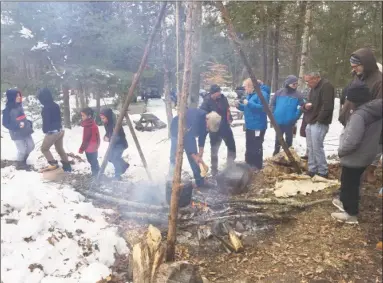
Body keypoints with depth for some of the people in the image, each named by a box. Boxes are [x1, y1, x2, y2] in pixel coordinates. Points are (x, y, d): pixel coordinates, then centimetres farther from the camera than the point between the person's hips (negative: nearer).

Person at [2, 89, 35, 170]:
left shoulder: (19, 106, 3)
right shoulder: (7, 110, -17)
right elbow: (5, 123, -13)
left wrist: (29, 124, 4)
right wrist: (17, 126, -24)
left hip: (26, 131, 7)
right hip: (17, 134, -7)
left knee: (31, 146, 14)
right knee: (22, 150, 0)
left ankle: (23, 160, 38)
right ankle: (19, 164, 27)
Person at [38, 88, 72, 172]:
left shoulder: (46, 108, -19)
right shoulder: (56, 105, 5)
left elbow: (46, 121, -15)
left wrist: (45, 130, 2)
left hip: (52, 132, -8)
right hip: (60, 130, 8)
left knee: (44, 148, 13)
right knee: (60, 149, 18)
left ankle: (53, 164, 9)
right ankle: (67, 166, 18)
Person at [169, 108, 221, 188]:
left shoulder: (208, 122, -17)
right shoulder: (195, 119, -40)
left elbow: (202, 136, -4)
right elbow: (188, 137, -37)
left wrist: (200, 153, -10)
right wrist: (194, 156, -36)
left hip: (189, 133, 7)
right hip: (177, 130, -7)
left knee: (194, 157, 6)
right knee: (175, 158, -11)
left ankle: (200, 180, 13)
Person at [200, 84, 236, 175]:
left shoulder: (222, 98, -3)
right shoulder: (207, 102, -19)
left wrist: (229, 118, 3)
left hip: (226, 127, 5)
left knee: (231, 146, 12)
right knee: (214, 150, 8)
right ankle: (214, 170, 22)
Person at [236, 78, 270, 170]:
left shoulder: (262, 94, -16)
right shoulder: (249, 95, 15)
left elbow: (263, 108, -28)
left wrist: (249, 103, -27)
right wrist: (239, 105, 4)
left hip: (258, 126, -10)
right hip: (249, 126, 10)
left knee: (256, 147, -3)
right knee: (249, 146, 19)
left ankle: (257, 167, 9)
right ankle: (249, 164, 32)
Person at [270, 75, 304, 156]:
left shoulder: (298, 94, -5)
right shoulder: (279, 92, -2)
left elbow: (301, 107, -3)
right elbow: (272, 104, 3)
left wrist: (295, 117, -14)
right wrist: (273, 115, -6)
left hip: (290, 123, -1)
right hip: (278, 121, 1)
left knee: (289, 140, 12)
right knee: (278, 139, 15)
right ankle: (275, 155, 29)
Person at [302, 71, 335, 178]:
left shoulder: (326, 86, -12)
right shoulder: (313, 88, 19)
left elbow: (327, 106, -22)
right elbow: (307, 104, 24)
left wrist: (319, 119, -18)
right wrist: (305, 106, 0)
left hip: (319, 124, -9)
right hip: (310, 123, 10)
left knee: (317, 148, -7)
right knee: (310, 148, 11)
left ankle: (323, 172, 3)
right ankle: (312, 170, 19)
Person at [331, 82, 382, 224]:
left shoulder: (359, 115, -29)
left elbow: (351, 141, -32)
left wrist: (340, 151, -14)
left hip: (354, 158, -9)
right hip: (363, 156, 9)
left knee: (349, 184, 7)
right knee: (348, 181, 26)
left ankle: (351, 214, 21)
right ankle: (345, 202, 45)